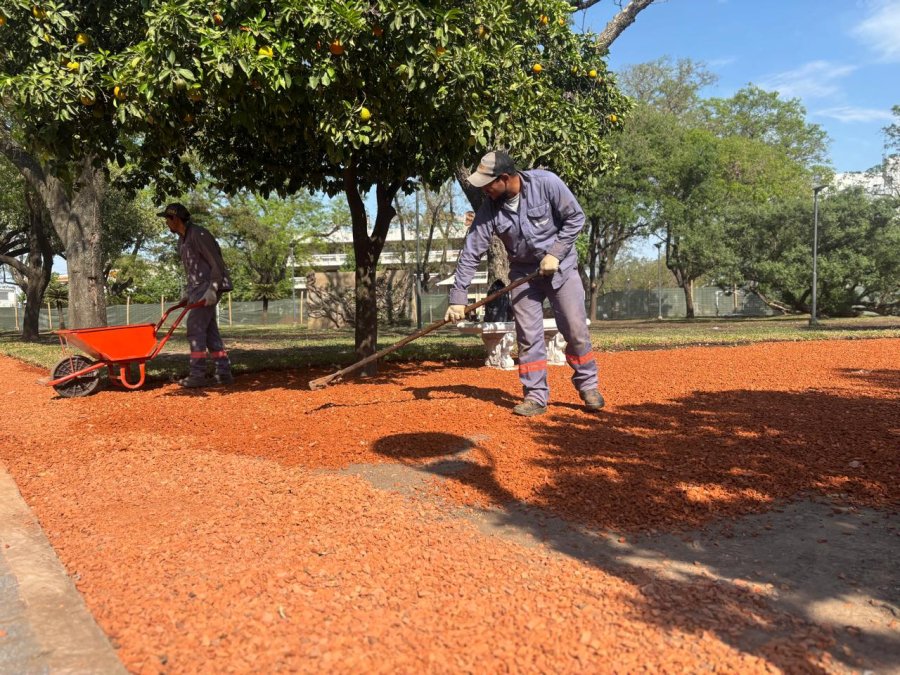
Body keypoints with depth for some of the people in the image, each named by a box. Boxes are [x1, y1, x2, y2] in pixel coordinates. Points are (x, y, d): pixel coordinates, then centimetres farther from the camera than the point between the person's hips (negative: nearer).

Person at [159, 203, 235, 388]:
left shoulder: (199, 235, -14)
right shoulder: (182, 240, 16)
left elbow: (217, 264, -17)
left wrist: (212, 289, -23)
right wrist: (186, 293, 17)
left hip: (208, 288, -10)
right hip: (197, 289, 10)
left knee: (195, 328, -12)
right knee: (209, 330, 8)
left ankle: (198, 375, -8)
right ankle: (224, 372, 11)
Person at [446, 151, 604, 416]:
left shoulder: (546, 183, -20)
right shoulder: (489, 208, -12)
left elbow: (575, 218, -11)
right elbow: (470, 254, -12)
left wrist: (555, 254, -18)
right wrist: (458, 298, -15)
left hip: (561, 266, -2)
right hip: (523, 273, 2)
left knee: (576, 331, -1)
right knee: (528, 337, -1)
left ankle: (588, 386, 19)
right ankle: (536, 397, 10)